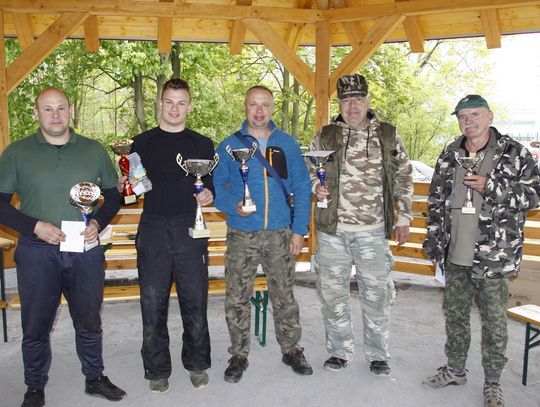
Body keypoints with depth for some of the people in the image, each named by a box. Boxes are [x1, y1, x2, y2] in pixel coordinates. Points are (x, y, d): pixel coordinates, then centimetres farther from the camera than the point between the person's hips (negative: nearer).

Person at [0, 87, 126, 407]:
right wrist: (35, 226, -14)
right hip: (37, 252, -1)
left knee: (89, 321, 14)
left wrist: (99, 222, -7)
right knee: (36, 326, 10)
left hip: (86, 250, 2)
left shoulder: (94, 150, 6)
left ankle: (95, 378, 33)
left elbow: (113, 194, 11)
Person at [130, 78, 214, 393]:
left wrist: (209, 195, -9)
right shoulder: (143, 142, 9)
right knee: (153, 304, 4)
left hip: (190, 230, 0)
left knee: (194, 302, 5)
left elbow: (213, 186, 12)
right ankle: (157, 369, 21)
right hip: (153, 229, 0)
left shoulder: (203, 144, 9)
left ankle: (197, 364, 25)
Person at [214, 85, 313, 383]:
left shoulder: (287, 144, 5)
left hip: (280, 234, 1)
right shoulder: (229, 146, 3)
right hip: (241, 235, 0)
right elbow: (215, 186, 4)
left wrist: (299, 229, -2)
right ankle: (239, 356, 23)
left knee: (284, 296, 12)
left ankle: (291, 350, 30)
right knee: (237, 300, 4)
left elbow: (301, 188, 5)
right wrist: (233, 204, -16)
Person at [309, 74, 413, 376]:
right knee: (333, 292, 10)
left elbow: (404, 178, 11)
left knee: (377, 294, 7)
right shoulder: (325, 136, 5)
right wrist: (316, 187, -9)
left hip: (373, 231, -1)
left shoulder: (388, 135, 5)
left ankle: (378, 355, 26)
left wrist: (404, 218, 7)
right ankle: (340, 351, 28)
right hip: (332, 229, 1)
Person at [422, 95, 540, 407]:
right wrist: (434, 240, 9)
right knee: (455, 314, 16)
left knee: (494, 321, 7)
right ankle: (455, 370, 34)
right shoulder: (450, 156, 9)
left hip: (494, 256, -4)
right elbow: (436, 200, 12)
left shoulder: (514, 152, -4)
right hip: (455, 255, 4)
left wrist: (491, 188, -17)